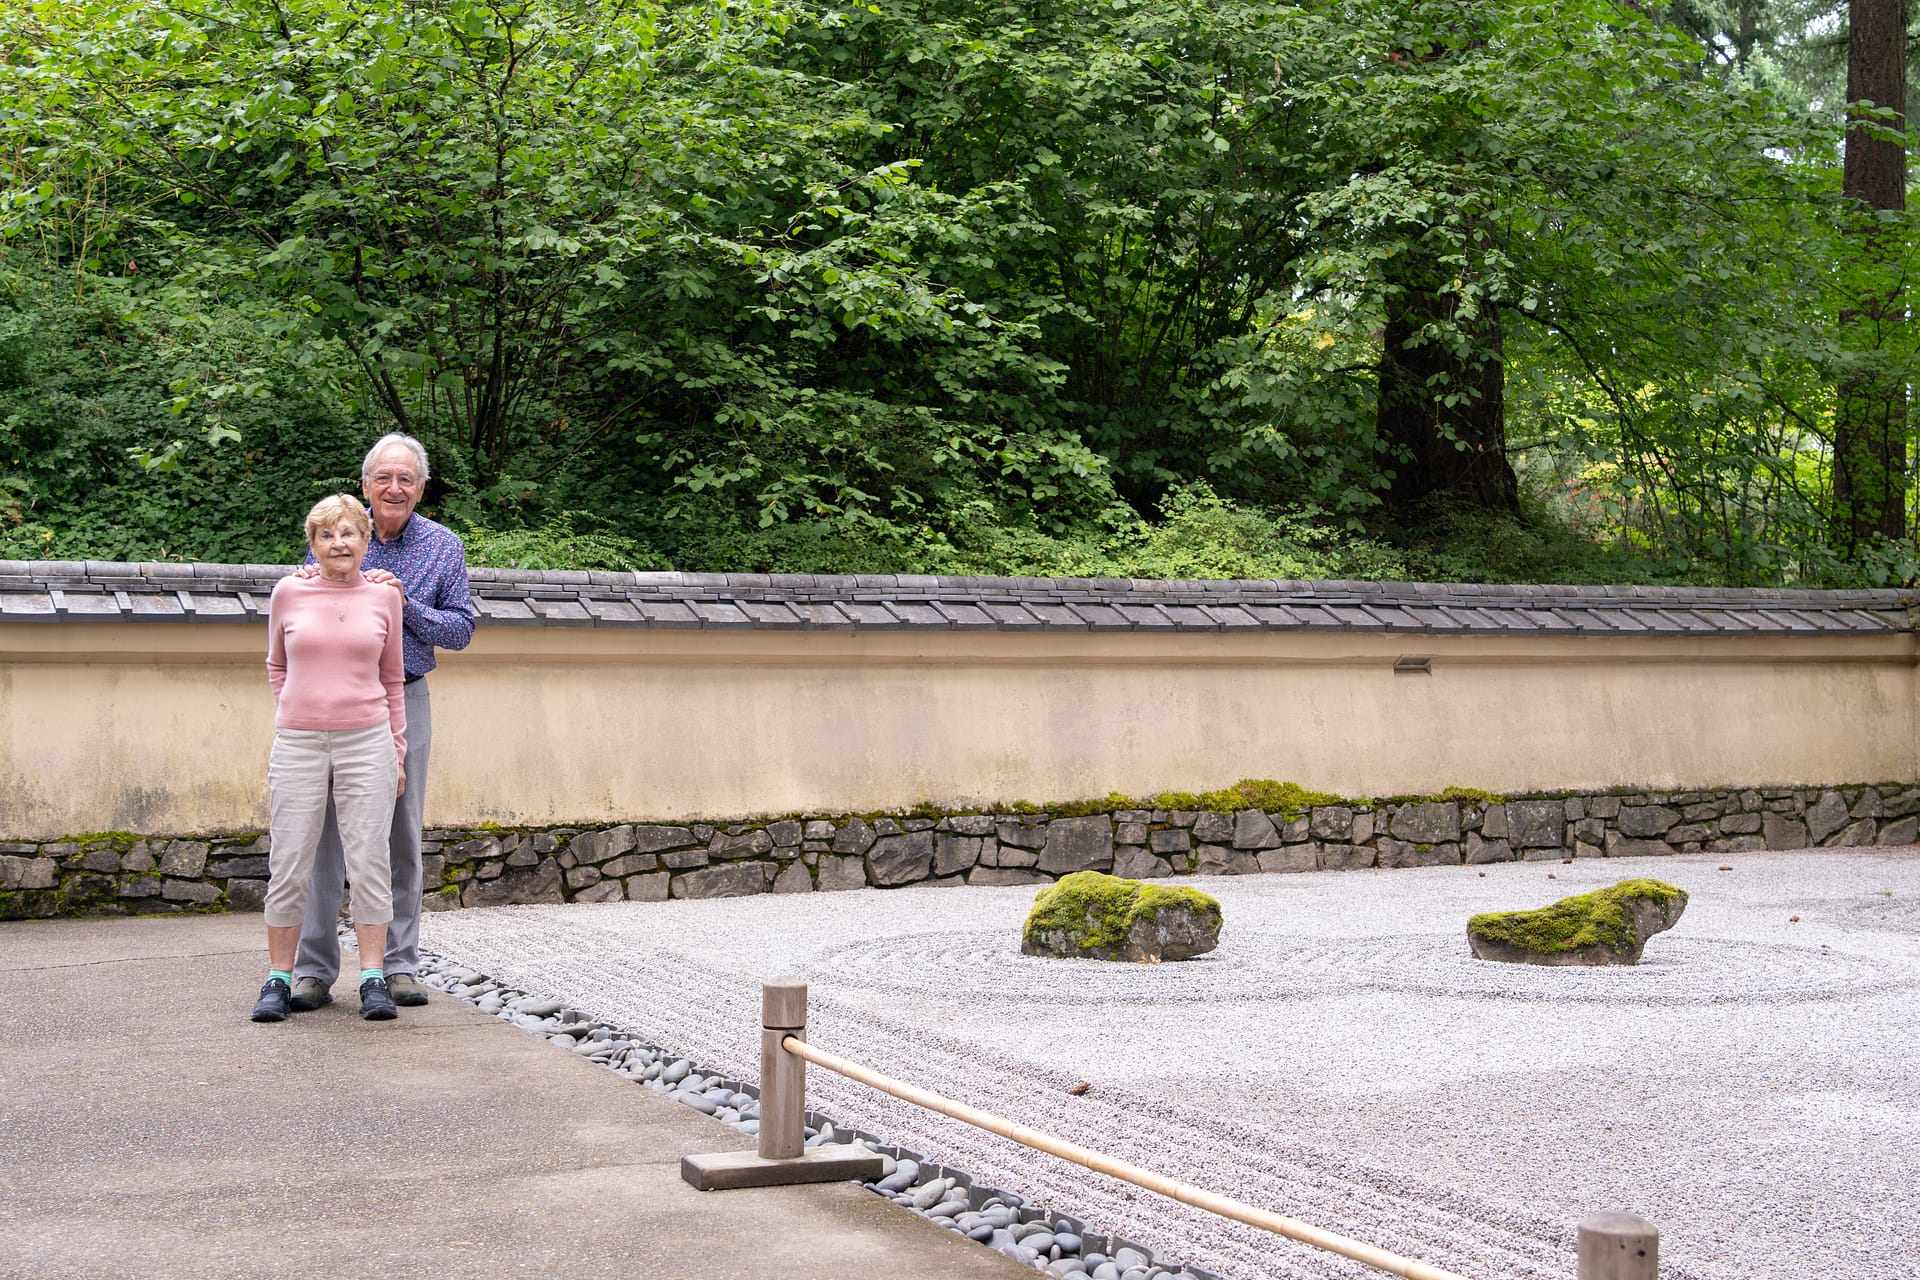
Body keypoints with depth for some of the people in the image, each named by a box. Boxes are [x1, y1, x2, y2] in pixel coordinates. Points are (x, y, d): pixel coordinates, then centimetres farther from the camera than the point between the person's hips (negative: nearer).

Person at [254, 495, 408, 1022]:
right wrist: (294, 713, 10)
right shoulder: (288, 593, 3)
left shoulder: (382, 598, 5)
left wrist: (397, 750, 12)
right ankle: (278, 979, 12)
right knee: (288, 864, 1)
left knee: (368, 861, -1)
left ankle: (373, 979, 5)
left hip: (366, 742, 0)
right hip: (298, 743, 0)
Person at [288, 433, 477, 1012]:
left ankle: (400, 965, 12)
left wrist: (404, 604, -13)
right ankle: (314, 969, 3)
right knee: (325, 832, -3)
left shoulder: (443, 545, 4)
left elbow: (461, 629, 3)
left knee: (401, 836, 4)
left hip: (404, 703, 0)